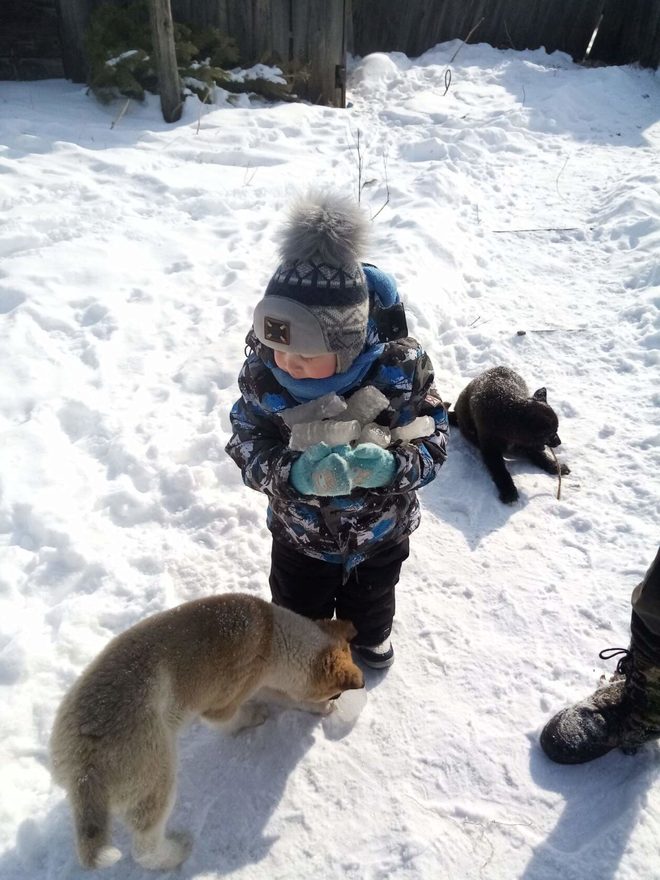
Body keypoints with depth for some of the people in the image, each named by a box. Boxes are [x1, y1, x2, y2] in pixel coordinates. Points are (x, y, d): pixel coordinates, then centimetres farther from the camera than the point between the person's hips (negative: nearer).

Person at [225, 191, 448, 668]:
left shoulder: (400, 367, -32)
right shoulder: (263, 371, -29)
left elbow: (433, 440, -21)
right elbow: (248, 445, -20)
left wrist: (391, 467, -43)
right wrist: (292, 475, -42)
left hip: (382, 533, 0)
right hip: (300, 535, 0)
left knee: (371, 600, 33)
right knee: (299, 612, 28)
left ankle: (370, 639, 69)